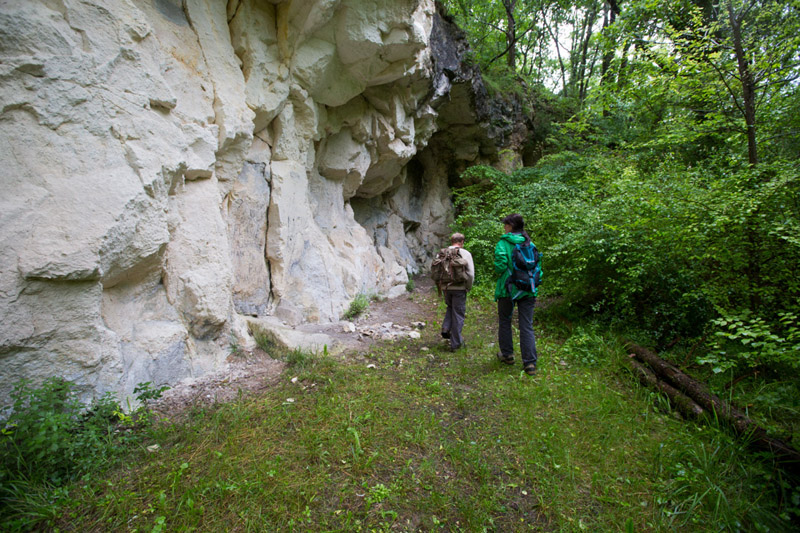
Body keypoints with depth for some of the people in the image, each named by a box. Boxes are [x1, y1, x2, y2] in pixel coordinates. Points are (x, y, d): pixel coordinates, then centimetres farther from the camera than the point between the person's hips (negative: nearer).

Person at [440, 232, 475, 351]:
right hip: (459, 288, -3)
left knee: (450, 308, 29)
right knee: (458, 315, 7)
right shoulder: (465, 254, -7)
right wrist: (468, 288, 2)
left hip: (446, 288, 4)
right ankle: (455, 343, 14)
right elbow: (470, 274, -11)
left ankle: (446, 328, 11)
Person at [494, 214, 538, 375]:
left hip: (507, 289, -3)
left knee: (505, 321, 16)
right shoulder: (530, 244, 5)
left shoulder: (503, 243, -8)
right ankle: (530, 362, 2)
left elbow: (500, 265, -18)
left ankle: (507, 354, 26)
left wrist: (499, 273, 4)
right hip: (528, 290, 4)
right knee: (527, 326, 5)